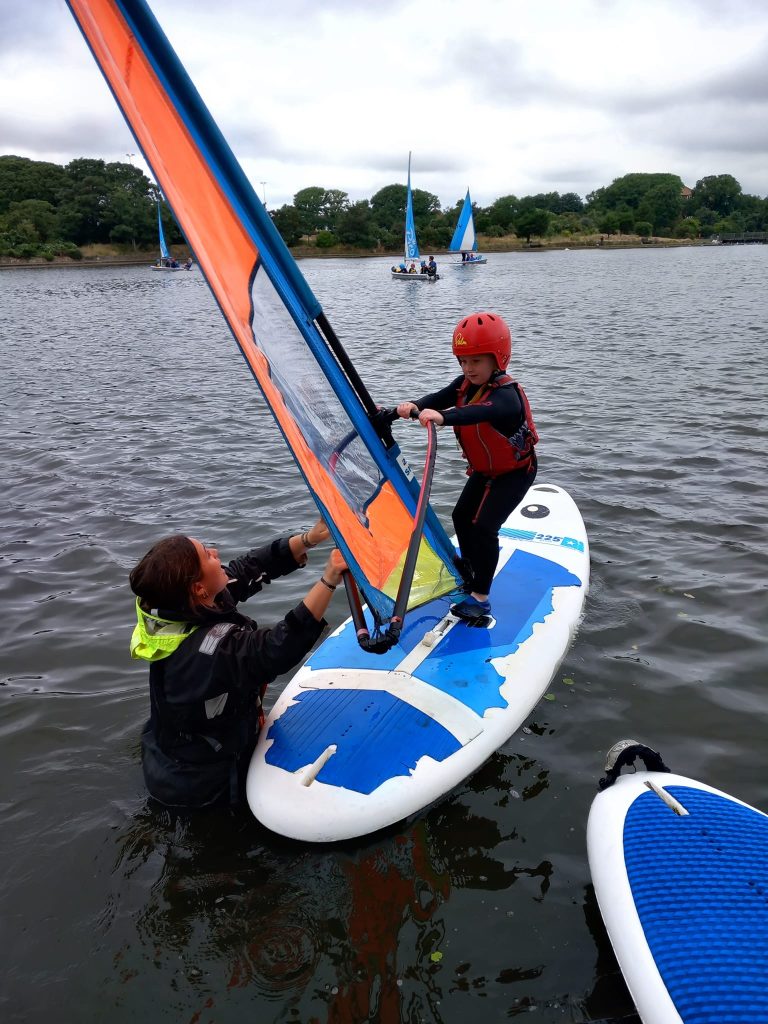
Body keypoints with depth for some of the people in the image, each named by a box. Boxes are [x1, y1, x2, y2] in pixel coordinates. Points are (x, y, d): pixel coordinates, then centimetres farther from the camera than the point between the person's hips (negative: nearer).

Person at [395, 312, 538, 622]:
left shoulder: (506, 394, -33)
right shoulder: (465, 384, -8)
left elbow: (480, 413, -54)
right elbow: (439, 398, -22)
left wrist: (442, 416, -71)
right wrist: (413, 406, -44)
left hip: (515, 471, -8)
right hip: (483, 469, 8)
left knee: (484, 526, -17)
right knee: (462, 516, 14)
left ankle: (480, 598, -6)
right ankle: (469, 569, 39)